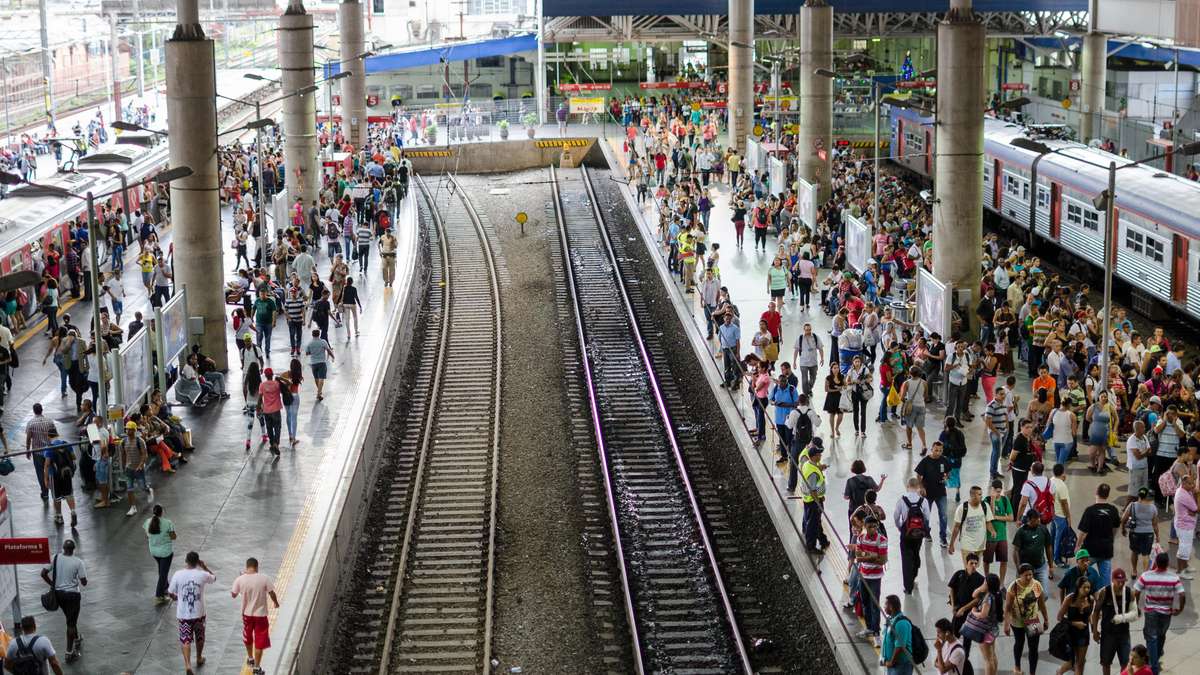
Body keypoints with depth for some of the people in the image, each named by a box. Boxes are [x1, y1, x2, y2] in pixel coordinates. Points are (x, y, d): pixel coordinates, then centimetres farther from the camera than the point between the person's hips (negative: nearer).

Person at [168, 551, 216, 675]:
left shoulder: (178, 575, -12)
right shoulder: (203, 575, -10)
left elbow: (170, 593, -3)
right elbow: (214, 578, 13)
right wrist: (204, 567, 21)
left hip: (183, 614, -1)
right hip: (199, 613, 1)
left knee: (185, 640, 3)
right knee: (200, 637, 23)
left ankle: (187, 665, -12)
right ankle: (199, 659, 41)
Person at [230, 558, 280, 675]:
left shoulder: (240, 580, -12)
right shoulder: (264, 578, -16)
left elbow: (233, 595, 2)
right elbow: (271, 593, -10)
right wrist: (276, 603, 11)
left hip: (247, 614, 2)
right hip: (260, 614, -2)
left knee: (248, 638, 26)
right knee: (260, 642, 8)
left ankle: (250, 659, 45)